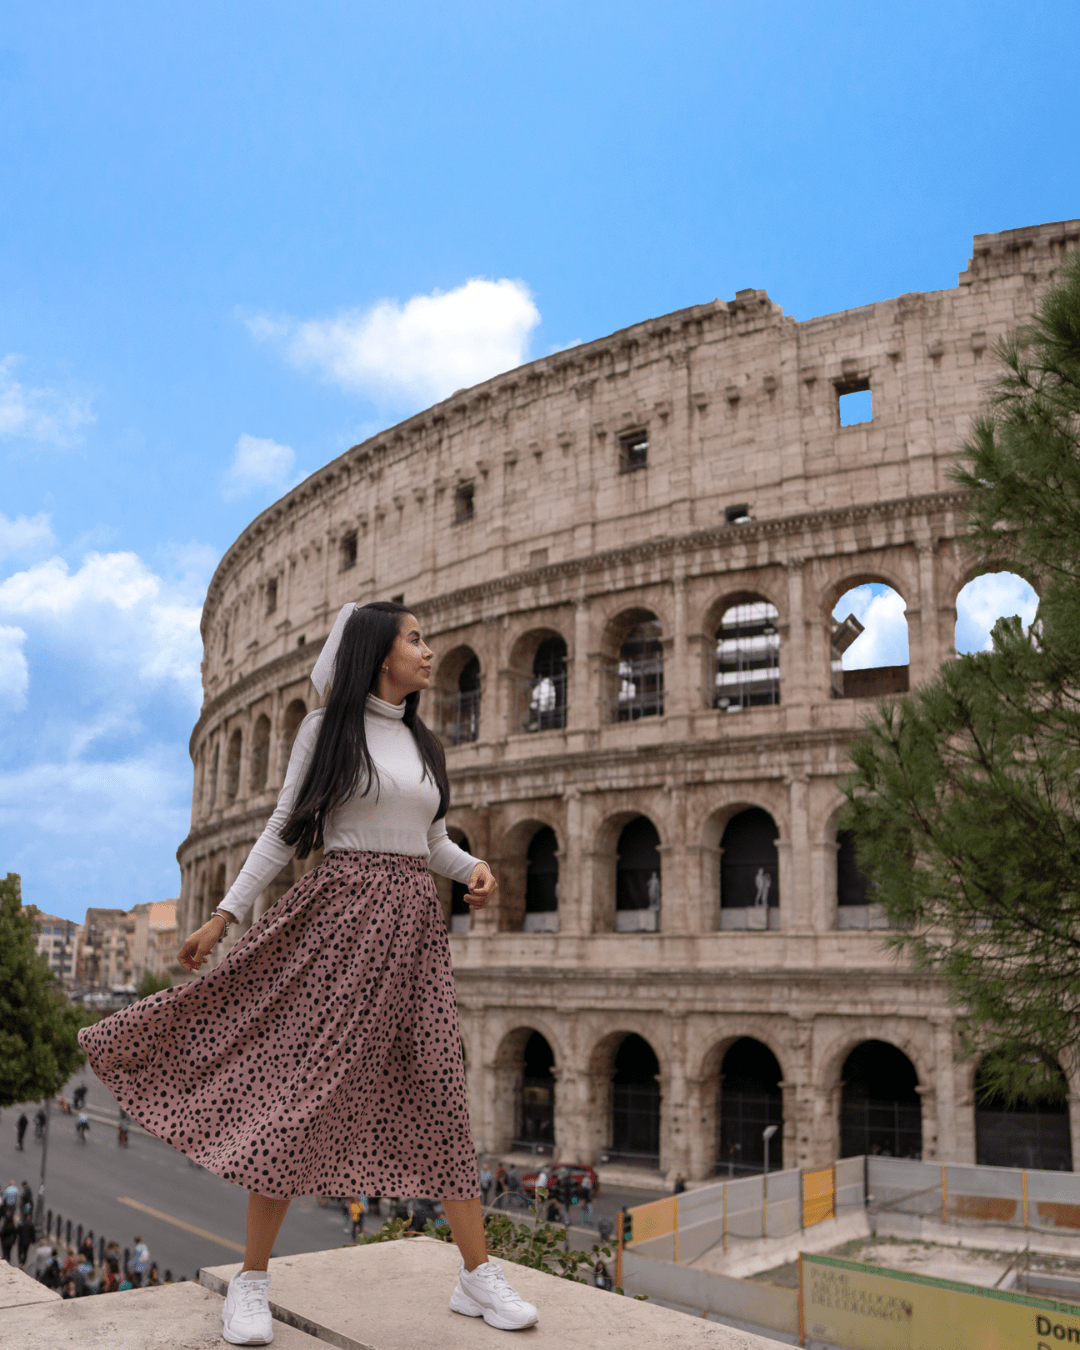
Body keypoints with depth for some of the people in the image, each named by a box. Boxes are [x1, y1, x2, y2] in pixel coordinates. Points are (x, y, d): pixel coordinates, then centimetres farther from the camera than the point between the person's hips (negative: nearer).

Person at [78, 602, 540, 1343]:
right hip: (340, 914, -4)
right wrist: (223, 916, -1)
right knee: (307, 1087, -5)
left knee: (439, 1090, 2)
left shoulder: (425, 744, 15)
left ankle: (478, 1274, 10)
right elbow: (284, 831, 2)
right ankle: (251, 1280, 8)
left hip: (413, 923, 5)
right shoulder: (326, 728, 1)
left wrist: (477, 869, -1)